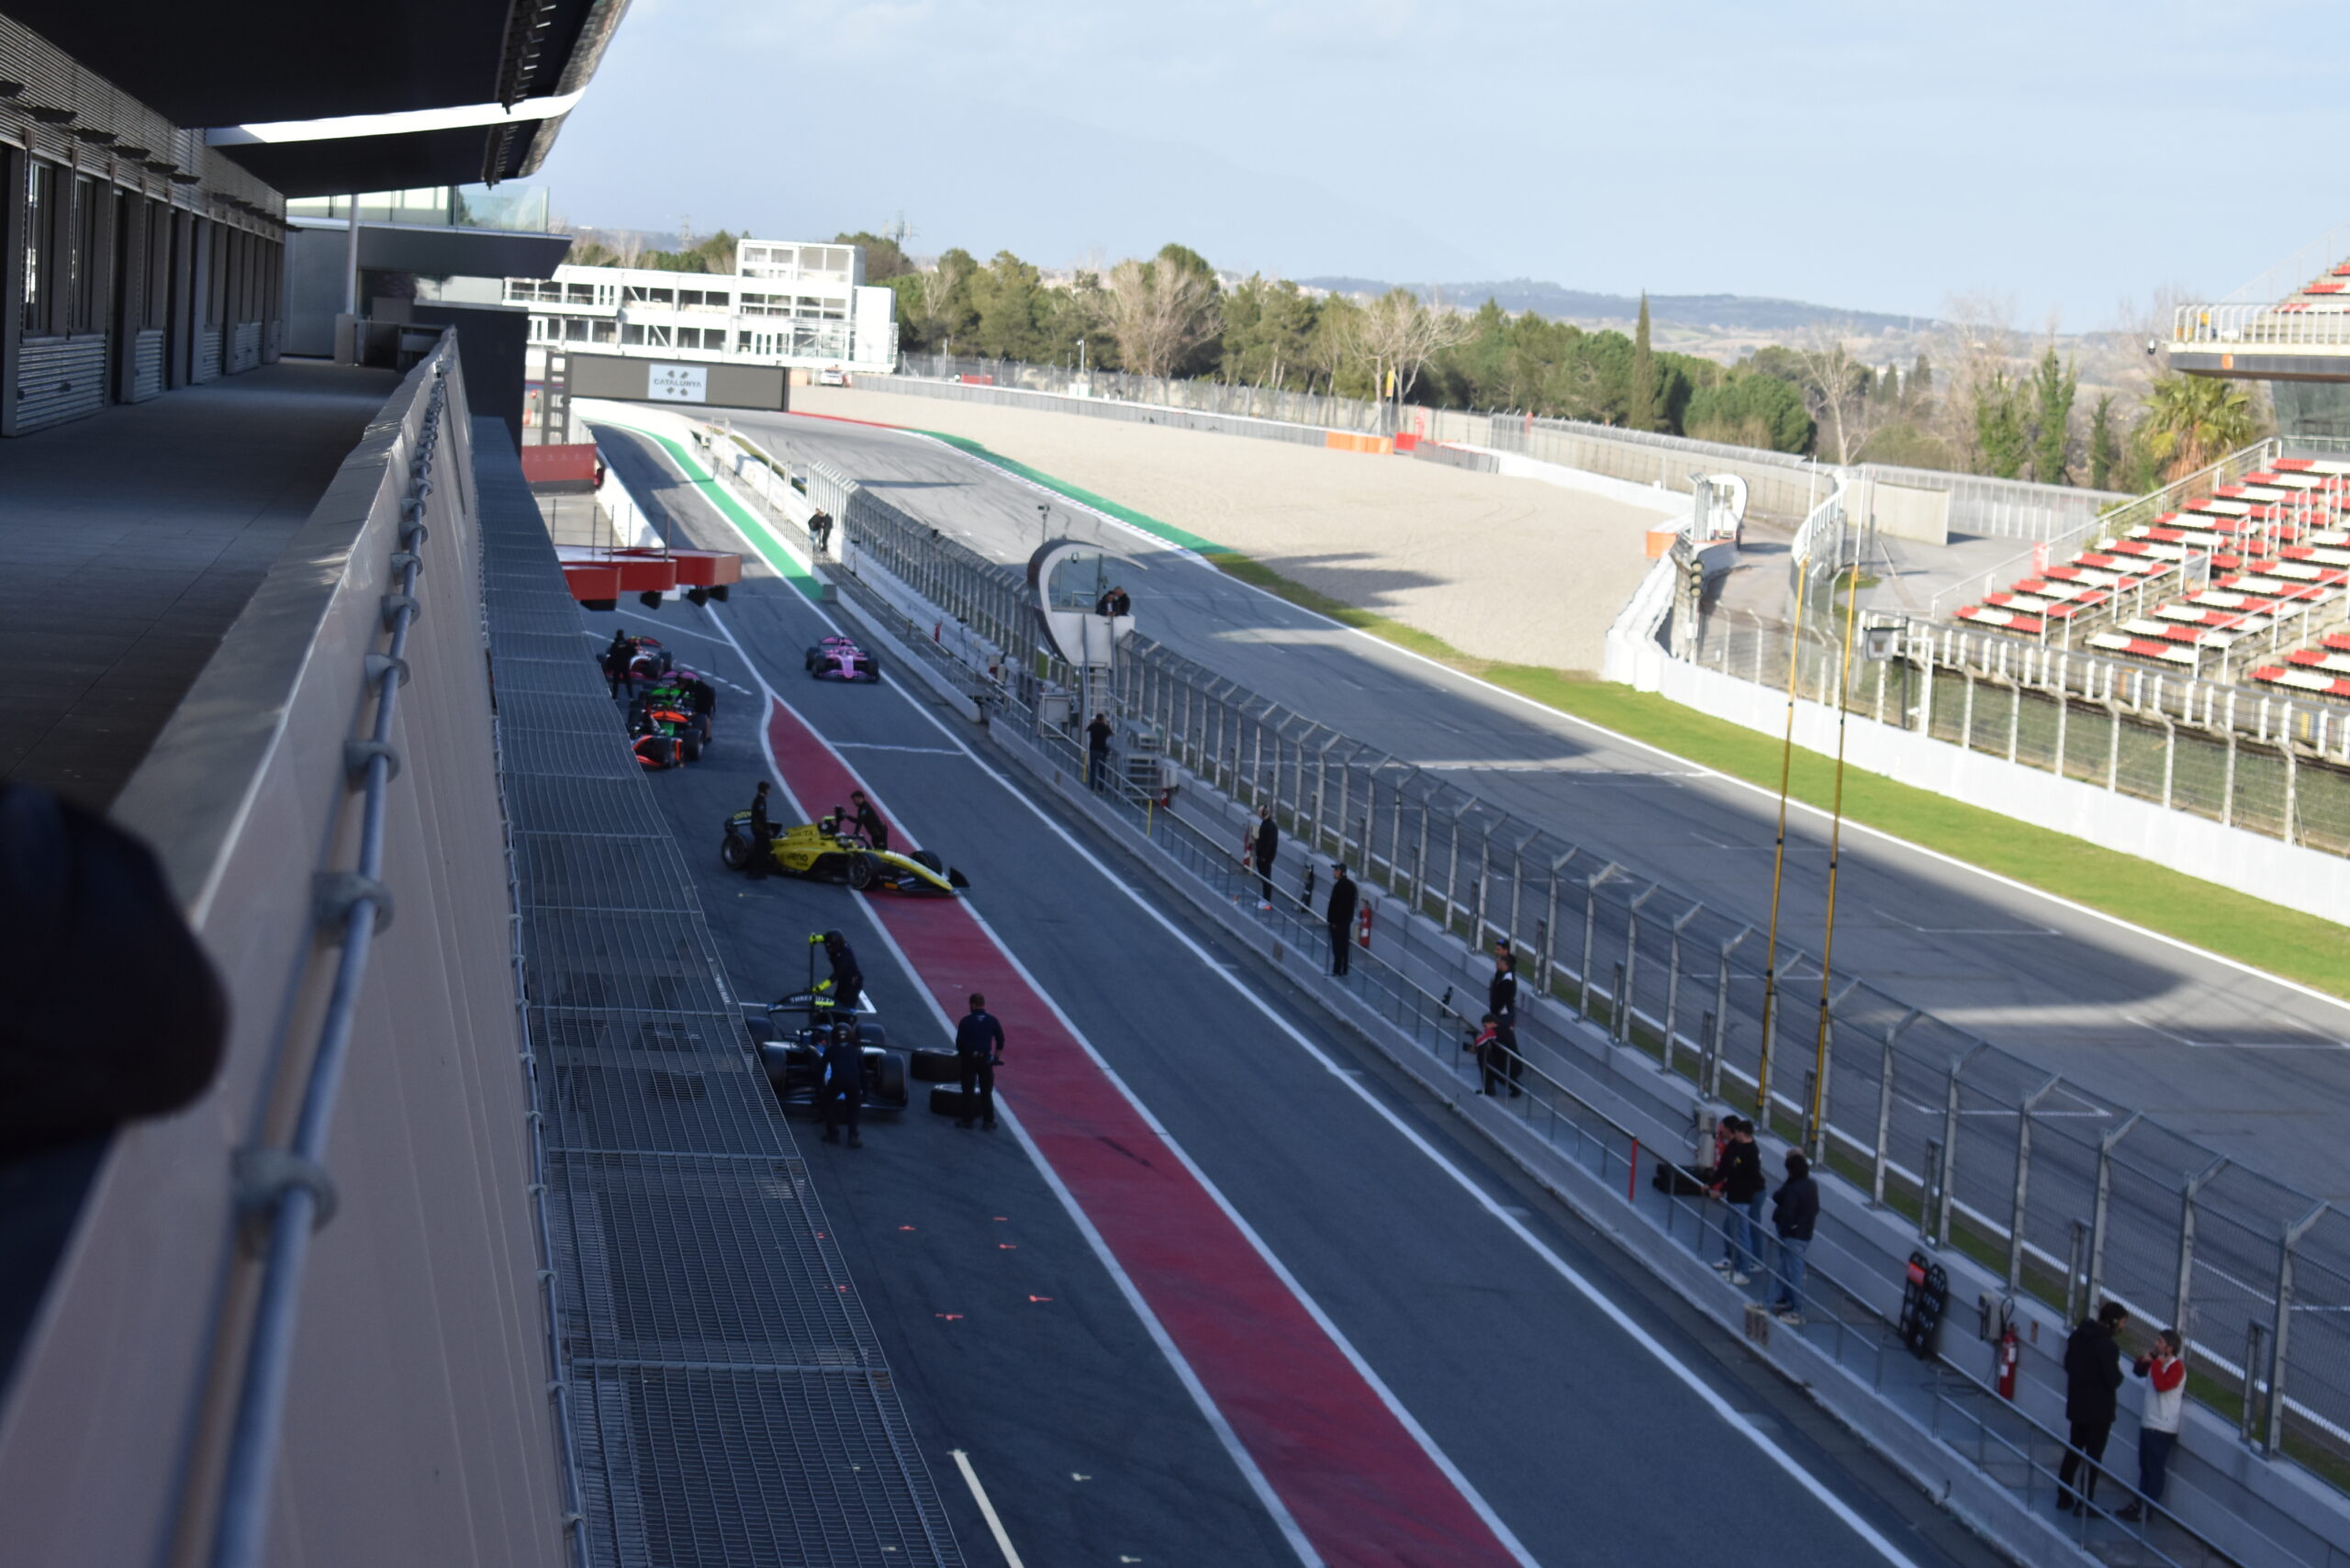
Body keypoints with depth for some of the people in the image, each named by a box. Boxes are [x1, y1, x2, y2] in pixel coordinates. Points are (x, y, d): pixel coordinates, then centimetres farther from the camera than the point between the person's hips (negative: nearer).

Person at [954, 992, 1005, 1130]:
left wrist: (960, 1055, 10)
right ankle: (988, 1121, 9)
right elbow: (1000, 1040, 3)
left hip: (969, 1058, -2)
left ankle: (967, 1120, 7)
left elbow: (959, 1041, -6)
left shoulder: (966, 1021, -8)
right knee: (986, 1092, 9)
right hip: (986, 1059, 2)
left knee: (967, 1091, 6)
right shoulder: (992, 1020, 0)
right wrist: (997, 1055, 14)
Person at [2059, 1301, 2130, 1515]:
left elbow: (2068, 1364, 12)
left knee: (2073, 1452, 18)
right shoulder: (2107, 1346, -23)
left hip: (2076, 1405, 7)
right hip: (2099, 1409, -7)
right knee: (2093, 1456, 4)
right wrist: (2118, 1372, -1)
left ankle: (2064, 1498, 22)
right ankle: (2085, 1503, 7)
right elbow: (2114, 1380, -21)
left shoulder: (2078, 1336, 2)